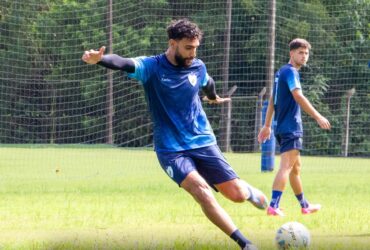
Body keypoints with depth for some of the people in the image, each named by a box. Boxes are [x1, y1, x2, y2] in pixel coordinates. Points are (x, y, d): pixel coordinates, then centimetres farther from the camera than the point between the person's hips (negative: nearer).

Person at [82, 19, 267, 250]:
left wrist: (214, 98, 45)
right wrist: (100, 59, -54)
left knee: (237, 195, -4)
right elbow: (125, 64, -33)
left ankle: (246, 189, 37)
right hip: (171, 148, -3)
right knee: (200, 189, -27)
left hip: (203, 142, 3)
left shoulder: (198, 67, -1)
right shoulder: (151, 67, -13)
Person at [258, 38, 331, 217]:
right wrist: (318, 117, -25)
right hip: (290, 128, -10)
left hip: (282, 127, 10)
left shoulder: (282, 72, 17)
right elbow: (298, 97, -23)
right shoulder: (290, 72, -11)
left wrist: (267, 125, 24)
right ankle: (273, 206, -23)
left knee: (295, 167, 19)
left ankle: (304, 206, 30)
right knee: (286, 167, -15)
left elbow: (272, 100, 21)